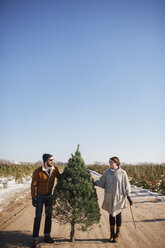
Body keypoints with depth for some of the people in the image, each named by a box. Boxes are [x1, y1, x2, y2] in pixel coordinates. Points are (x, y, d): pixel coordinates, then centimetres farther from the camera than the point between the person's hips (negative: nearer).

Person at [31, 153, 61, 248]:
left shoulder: (55, 169, -9)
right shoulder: (38, 172, -20)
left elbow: (60, 177, 10)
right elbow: (33, 185, -12)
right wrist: (33, 198, -11)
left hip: (49, 196, 4)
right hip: (40, 196, -4)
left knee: (49, 215, 11)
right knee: (38, 217, -3)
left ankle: (47, 236, 24)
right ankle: (35, 239, 8)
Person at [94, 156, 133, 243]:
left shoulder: (122, 173, -8)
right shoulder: (107, 172, 0)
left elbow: (126, 185, -2)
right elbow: (101, 182, 6)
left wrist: (128, 197, -4)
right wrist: (93, 182, -8)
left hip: (119, 197, -2)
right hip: (109, 197, 2)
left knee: (118, 214, 7)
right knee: (111, 214, 10)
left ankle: (117, 234, 21)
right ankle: (112, 233, 24)